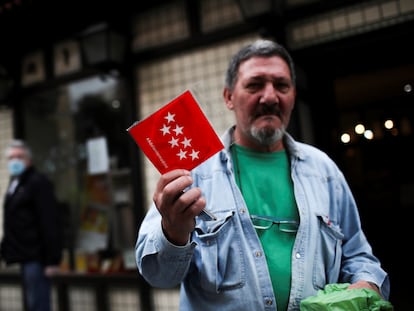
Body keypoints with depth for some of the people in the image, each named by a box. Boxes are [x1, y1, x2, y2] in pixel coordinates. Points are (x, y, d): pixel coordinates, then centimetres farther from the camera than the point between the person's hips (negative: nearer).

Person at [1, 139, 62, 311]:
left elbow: (50, 223, -18)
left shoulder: (38, 182, -11)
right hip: (25, 255, 9)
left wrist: (52, 259, -20)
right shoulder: (14, 183, 17)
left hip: (36, 257, -9)